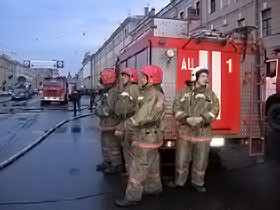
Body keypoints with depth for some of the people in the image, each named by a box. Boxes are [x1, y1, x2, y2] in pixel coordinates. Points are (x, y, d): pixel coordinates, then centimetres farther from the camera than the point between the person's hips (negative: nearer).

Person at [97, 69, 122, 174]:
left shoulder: (114, 92, -19)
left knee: (112, 146, -1)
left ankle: (116, 165, 11)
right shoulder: (107, 91, 15)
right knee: (105, 144, 20)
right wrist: (100, 110, 1)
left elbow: (110, 109, -25)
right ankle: (107, 162, 34)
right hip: (105, 123, 11)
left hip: (111, 123, -11)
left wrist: (100, 111, -10)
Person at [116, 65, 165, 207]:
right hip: (149, 135, 10)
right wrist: (132, 121, 0)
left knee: (139, 167, -2)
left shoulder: (153, 95, -21)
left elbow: (143, 117, -26)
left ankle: (133, 196, 7)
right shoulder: (148, 93, 12)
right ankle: (154, 187, 35)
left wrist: (128, 122, -11)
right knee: (152, 163, 21)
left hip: (147, 136, -10)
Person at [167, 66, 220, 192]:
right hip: (185, 132, 0)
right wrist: (186, 119, -20)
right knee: (181, 159, 10)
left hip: (203, 134, 1)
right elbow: (176, 108, -3)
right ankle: (179, 181, 31)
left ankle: (197, 183, 31)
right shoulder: (183, 92, 3)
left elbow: (214, 111, -4)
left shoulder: (211, 94, 5)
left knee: (200, 161, 11)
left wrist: (201, 119, -21)